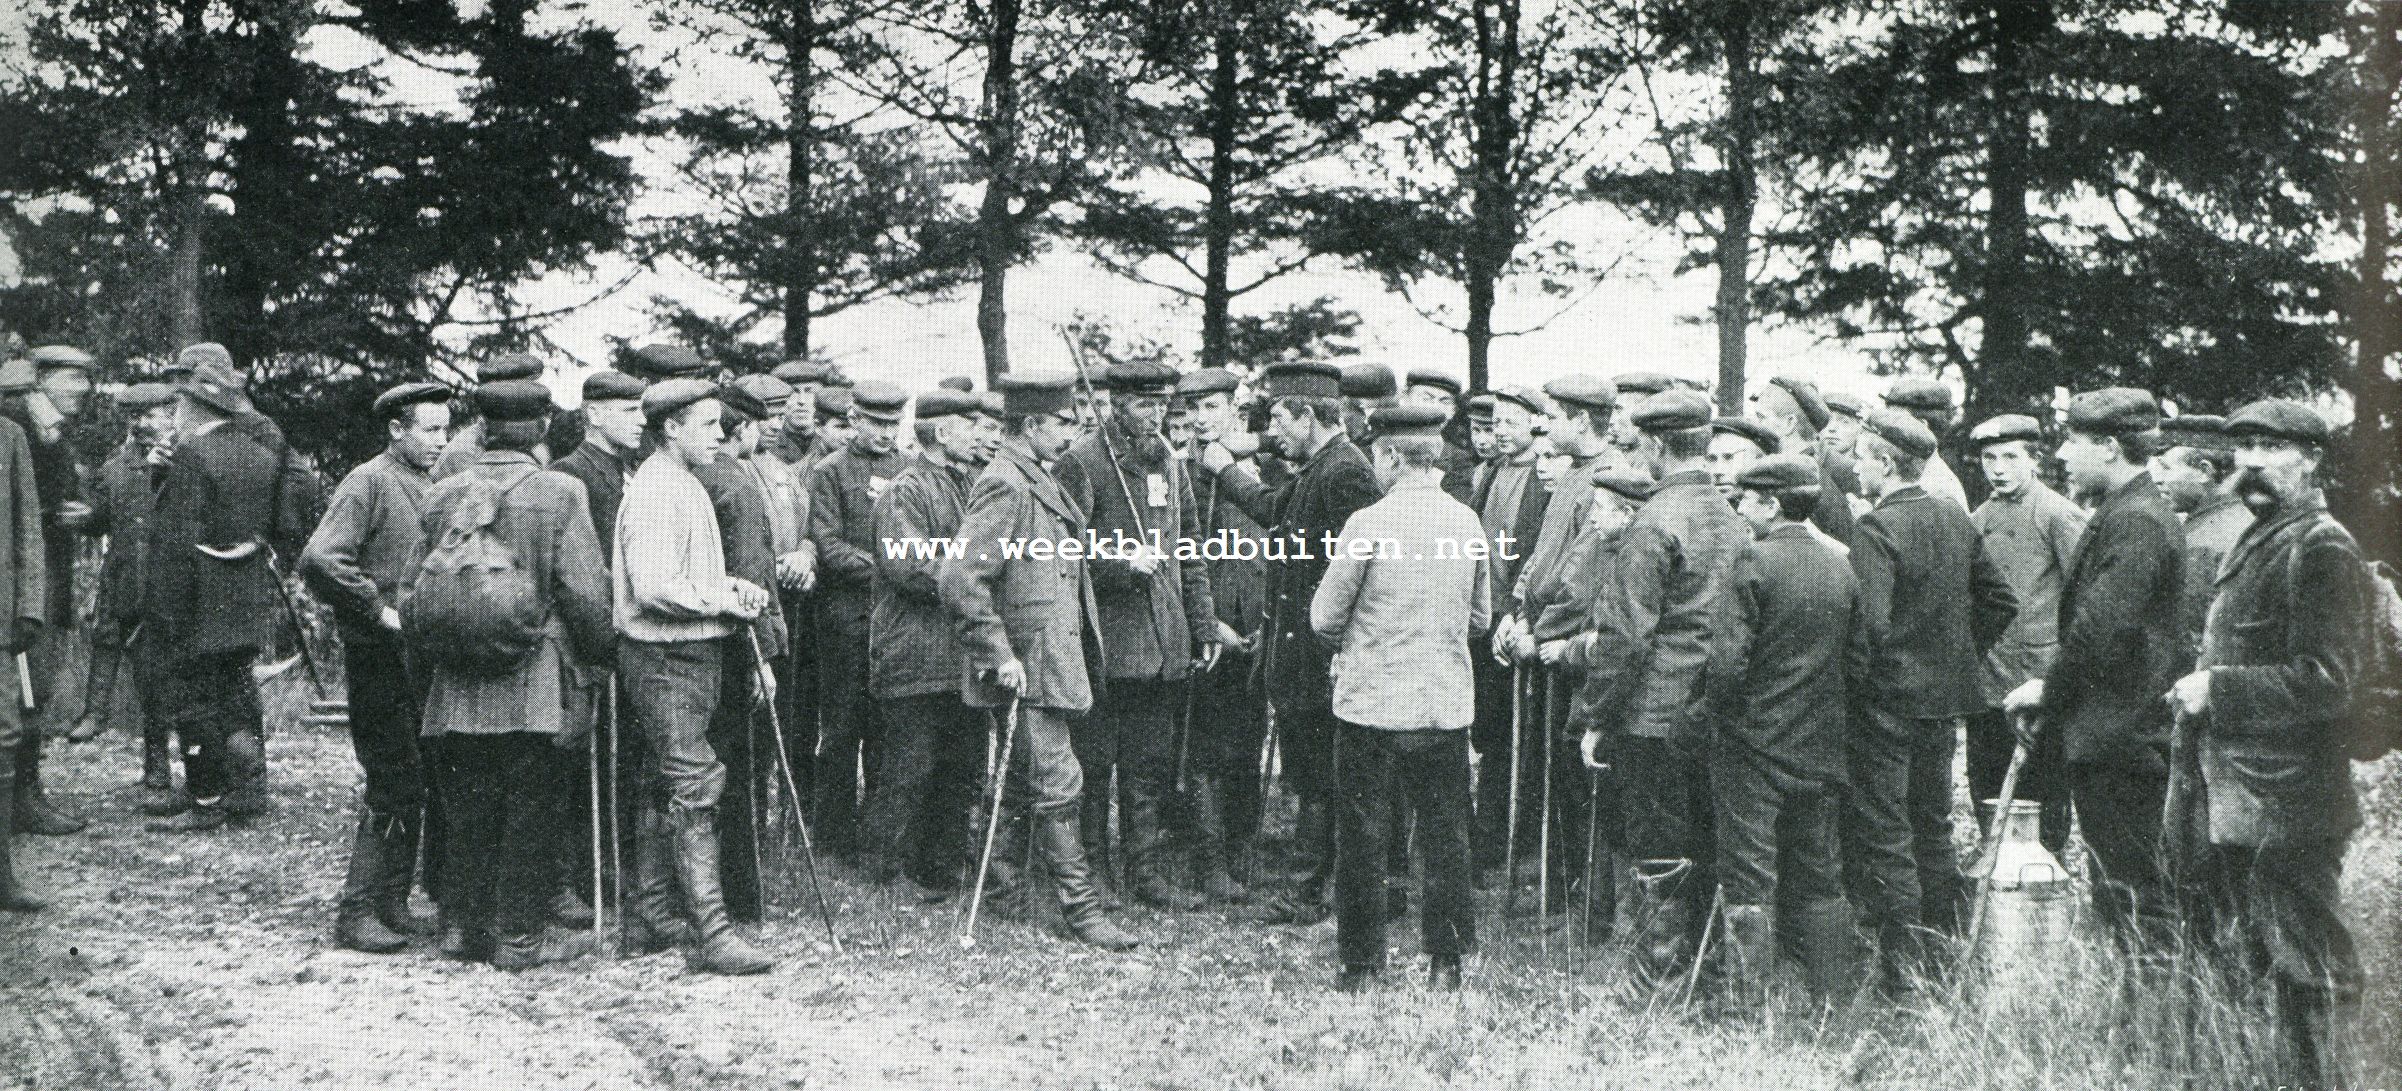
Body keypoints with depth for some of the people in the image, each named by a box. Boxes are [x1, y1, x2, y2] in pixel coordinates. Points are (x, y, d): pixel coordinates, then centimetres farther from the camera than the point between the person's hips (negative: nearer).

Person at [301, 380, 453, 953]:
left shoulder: (433, 486, 15)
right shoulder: (368, 483, -11)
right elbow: (319, 560, -22)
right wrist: (379, 611, -18)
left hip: (424, 654, 8)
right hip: (381, 656, -8)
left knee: (415, 782, 10)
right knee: (394, 784, -9)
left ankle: (392, 905, 19)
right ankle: (356, 913, 0)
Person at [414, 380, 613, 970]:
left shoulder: (441, 496, 4)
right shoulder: (559, 495, -9)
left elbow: (417, 591, 11)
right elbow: (586, 591, -11)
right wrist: (600, 652, 4)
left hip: (458, 689, 4)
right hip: (536, 688, -4)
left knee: (469, 808, 12)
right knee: (532, 807, 4)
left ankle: (476, 923, 21)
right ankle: (521, 933, 8)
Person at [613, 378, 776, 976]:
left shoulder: (683, 485, 17)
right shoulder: (656, 489, -16)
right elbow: (655, 588, -25)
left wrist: (733, 587, 5)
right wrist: (727, 602, -15)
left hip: (690, 656, 11)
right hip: (664, 659, -11)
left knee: (668, 790, 14)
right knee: (695, 787, -11)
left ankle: (649, 920, 22)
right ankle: (712, 934, -11)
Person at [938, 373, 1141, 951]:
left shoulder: (1037, 481, 14)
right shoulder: (1004, 485, -18)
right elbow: (959, 578, -24)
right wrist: (999, 657, -23)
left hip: (1050, 659, 10)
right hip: (1027, 665, -10)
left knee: (1023, 781, 17)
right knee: (1057, 784, -5)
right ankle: (1081, 908, 0)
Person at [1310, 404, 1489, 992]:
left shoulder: (1368, 523, -13)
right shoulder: (1467, 522, 1)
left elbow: (1324, 617, -6)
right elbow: (1480, 616, 12)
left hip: (1372, 701, -4)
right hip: (1448, 704, 4)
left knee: (1363, 835, 7)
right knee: (1445, 835, 12)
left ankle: (1362, 963, 12)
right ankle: (1447, 959, 17)